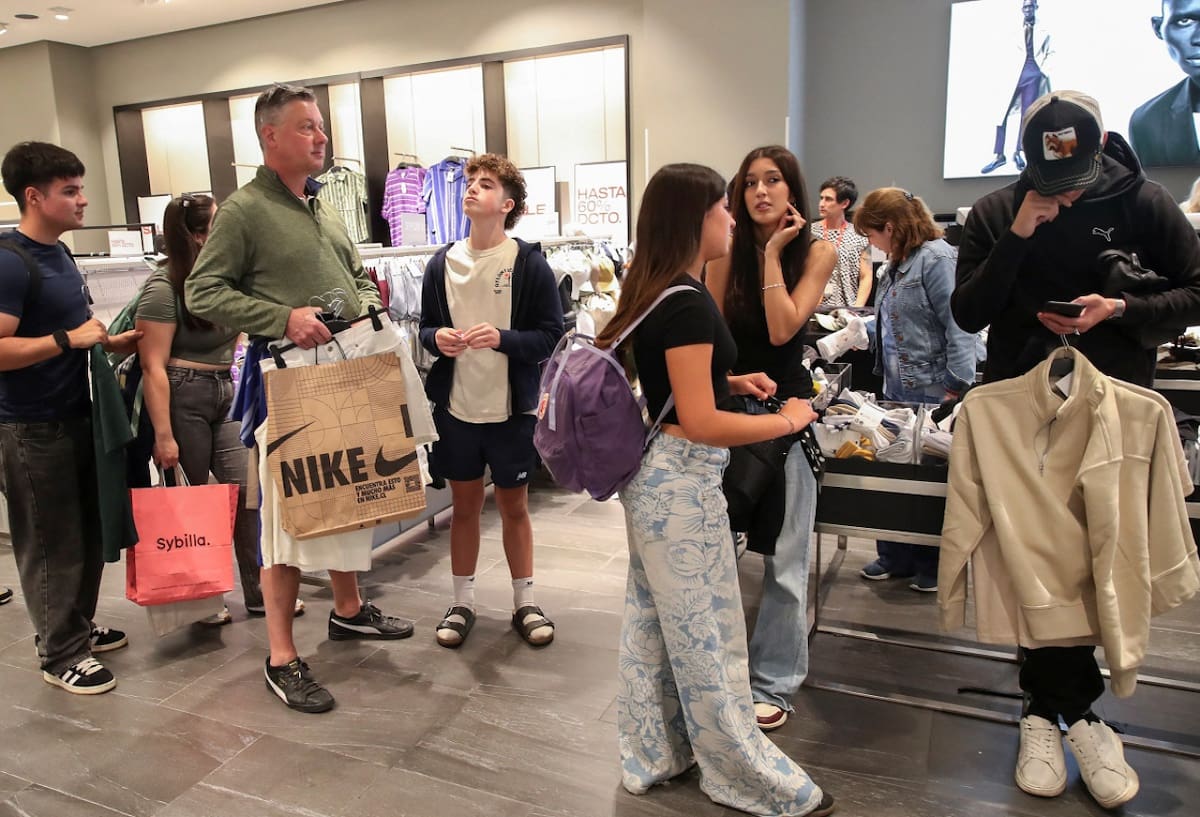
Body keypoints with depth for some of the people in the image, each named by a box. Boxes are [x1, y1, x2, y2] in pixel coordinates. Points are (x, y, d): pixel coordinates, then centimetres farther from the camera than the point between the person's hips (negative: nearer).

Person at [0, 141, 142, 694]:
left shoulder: (58, 254, 10)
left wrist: (109, 342, 8)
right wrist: (70, 339, -23)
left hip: (76, 417, 9)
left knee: (87, 534, 17)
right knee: (51, 544, 3)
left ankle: (78, 626, 34)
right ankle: (61, 655, 17)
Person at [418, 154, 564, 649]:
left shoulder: (529, 264, -7)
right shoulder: (442, 263, 2)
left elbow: (551, 335, -9)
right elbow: (424, 328, 10)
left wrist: (503, 338, -24)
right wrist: (436, 339, -12)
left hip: (512, 409, -2)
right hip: (455, 407, 2)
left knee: (514, 506, 12)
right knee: (464, 506, 14)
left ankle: (524, 603, 28)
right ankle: (462, 602, 30)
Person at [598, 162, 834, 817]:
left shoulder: (655, 292, 9)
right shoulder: (689, 304, -20)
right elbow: (700, 424, -23)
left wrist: (730, 381, 9)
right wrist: (789, 420, -11)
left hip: (653, 472, 10)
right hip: (682, 480, -10)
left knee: (652, 621, 18)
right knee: (706, 634, 5)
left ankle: (652, 756, 35)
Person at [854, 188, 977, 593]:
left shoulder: (937, 258, -14)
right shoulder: (896, 264, 15)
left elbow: (958, 325, -18)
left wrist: (956, 385, -20)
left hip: (931, 392, -9)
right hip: (897, 389, 9)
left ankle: (933, 565, 19)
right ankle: (895, 555, 26)